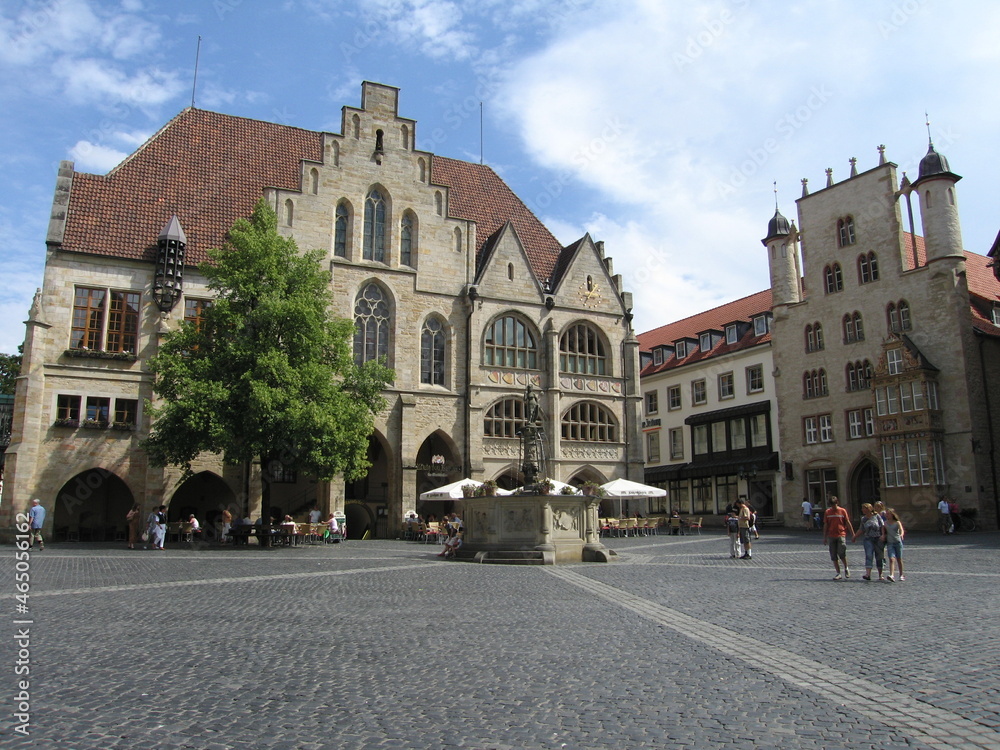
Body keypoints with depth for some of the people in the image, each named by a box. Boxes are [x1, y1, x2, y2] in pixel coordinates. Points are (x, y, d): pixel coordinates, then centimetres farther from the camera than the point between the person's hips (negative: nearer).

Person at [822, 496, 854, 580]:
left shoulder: (842, 511, 2)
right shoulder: (827, 512, 7)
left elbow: (848, 523, 6)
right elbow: (825, 525, 10)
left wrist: (853, 535, 4)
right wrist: (825, 537, 9)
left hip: (841, 535, -2)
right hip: (831, 536, 3)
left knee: (841, 553, -14)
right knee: (833, 556, 2)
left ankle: (846, 568, 12)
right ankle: (838, 574, 11)